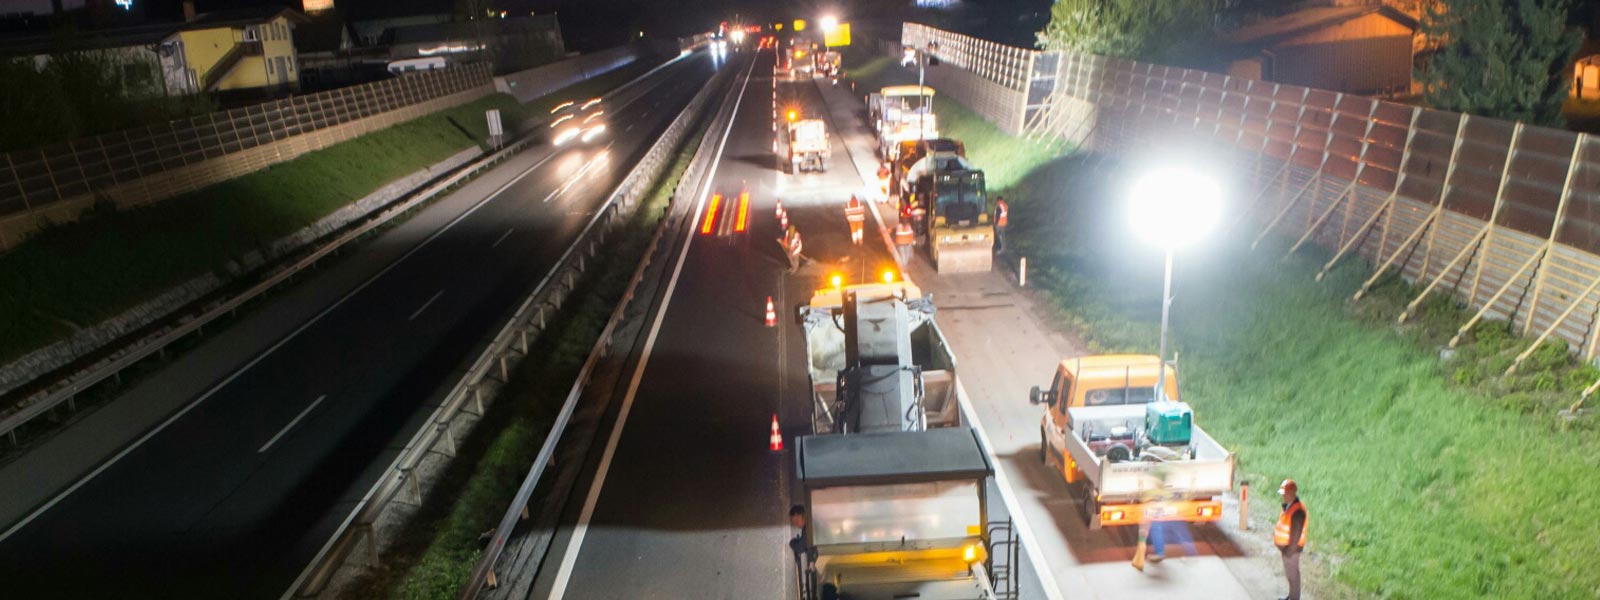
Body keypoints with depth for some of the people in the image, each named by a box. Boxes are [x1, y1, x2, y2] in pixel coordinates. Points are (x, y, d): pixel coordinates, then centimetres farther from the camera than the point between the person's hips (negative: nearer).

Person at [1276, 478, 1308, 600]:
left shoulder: (1297, 511, -28)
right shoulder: (1289, 505, 3)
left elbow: (1296, 534, -25)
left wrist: (1289, 551, -20)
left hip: (1291, 548, -9)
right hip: (1286, 545, 9)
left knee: (1292, 573, 5)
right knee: (1289, 573, 22)